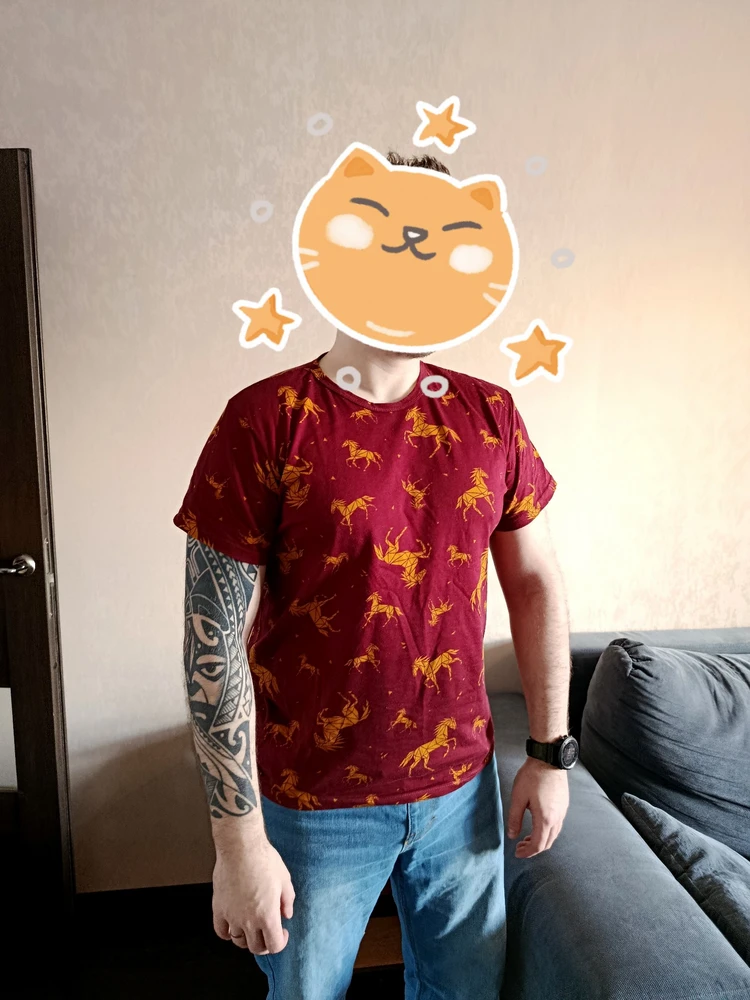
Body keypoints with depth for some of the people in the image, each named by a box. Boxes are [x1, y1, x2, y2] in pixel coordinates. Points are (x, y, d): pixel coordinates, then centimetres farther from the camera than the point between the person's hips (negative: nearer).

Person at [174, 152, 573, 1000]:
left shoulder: (490, 415, -3)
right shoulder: (266, 422, -16)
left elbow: (535, 582, 4)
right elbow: (216, 640, -16)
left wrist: (549, 753, 4)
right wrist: (240, 843, -13)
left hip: (463, 787, 4)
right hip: (314, 804, -3)